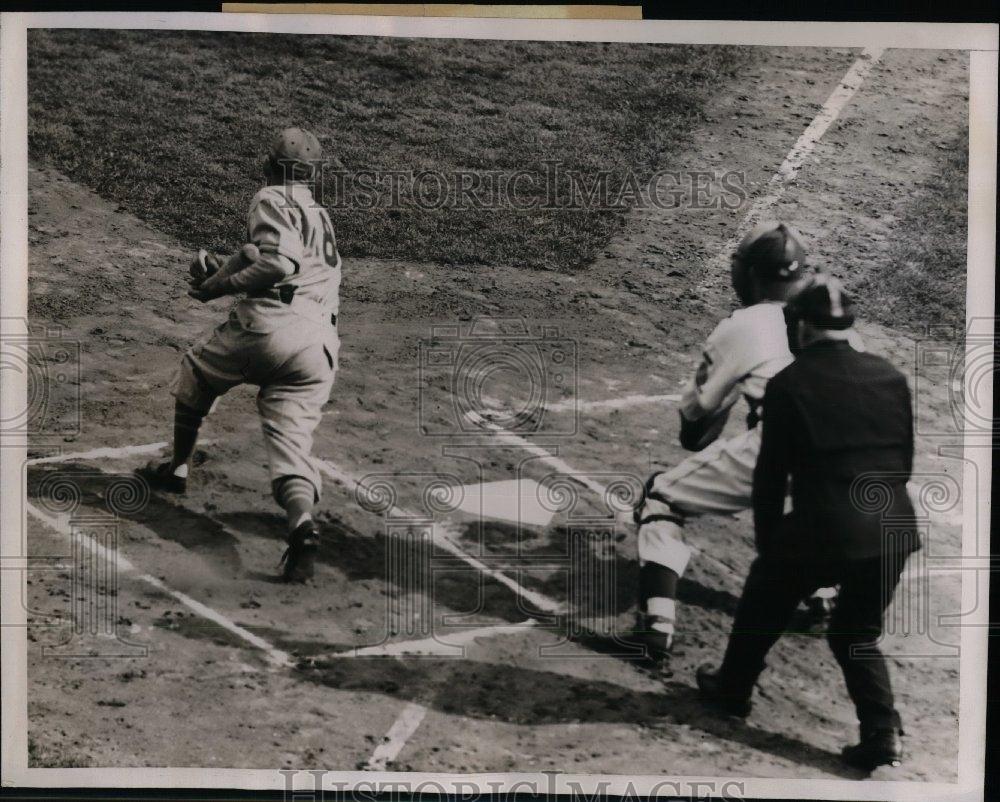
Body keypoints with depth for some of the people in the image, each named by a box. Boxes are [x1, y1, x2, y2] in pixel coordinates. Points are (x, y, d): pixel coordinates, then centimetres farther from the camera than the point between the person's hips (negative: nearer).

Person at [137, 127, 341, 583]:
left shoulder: (272, 200, 4)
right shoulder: (320, 217, 31)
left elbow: (280, 261, -13)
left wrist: (222, 285, -4)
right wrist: (225, 274, 28)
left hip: (270, 325, -6)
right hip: (320, 346, 6)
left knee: (195, 374, 23)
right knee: (291, 441, -2)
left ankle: (177, 469, 33)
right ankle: (302, 523, -29)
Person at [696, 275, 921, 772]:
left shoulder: (789, 384, -7)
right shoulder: (890, 377, 5)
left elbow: (771, 473, -3)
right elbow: (905, 459, 11)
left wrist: (766, 538, 10)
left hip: (821, 530, -4)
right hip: (891, 531, 4)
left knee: (760, 609, 23)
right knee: (857, 634, 23)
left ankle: (732, 690, 41)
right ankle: (881, 732, 11)